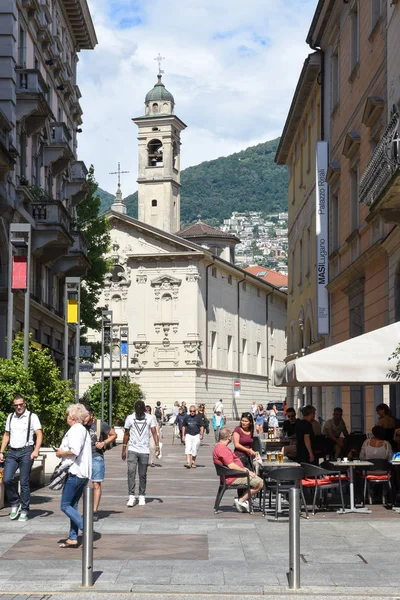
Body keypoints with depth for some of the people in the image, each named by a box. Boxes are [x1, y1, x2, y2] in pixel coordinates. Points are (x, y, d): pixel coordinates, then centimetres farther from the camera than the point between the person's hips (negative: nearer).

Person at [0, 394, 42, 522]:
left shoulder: (32, 417, -1)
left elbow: (39, 434, -7)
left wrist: (36, 450, -20)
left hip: (26, 451, -4)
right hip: (12, 452, 4)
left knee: (24, 482, -2)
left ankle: (24, 511, 7)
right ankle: (15, 503, 13)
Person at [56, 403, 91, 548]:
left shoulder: (75, 430, -12)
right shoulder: (84, 430, 18)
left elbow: (74, 451, -25)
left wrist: (61, 453, -8)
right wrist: (62, 451, 11)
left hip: (74, 473, -10)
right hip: (84, 474, 10)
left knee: (65, 506, -4)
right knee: (73, 506, 12)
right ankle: (73, 538, 12)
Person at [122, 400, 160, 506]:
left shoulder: (150, 418, 1)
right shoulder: (130, 418, 3)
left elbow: (154, 433, -5)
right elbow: (126, 434, 9)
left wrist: (157, 446, -19)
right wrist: (123, 450, 8)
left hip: (144, 450, 0)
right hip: (132, 449, 0)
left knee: (142, 475, 6)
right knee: (131, 472, -13)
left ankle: (142, 496, 16)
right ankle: (131, 496, -12)